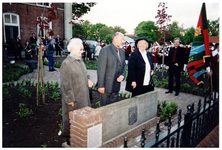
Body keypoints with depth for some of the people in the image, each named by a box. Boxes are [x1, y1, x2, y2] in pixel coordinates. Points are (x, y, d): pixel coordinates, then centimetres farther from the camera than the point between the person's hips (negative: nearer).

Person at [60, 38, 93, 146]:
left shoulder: (80, 61, 9)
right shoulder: (66, 63, -15)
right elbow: (66, 84, -16)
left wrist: (88, 82, 0)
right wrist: (70, 99, -17)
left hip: (83, 96, 8)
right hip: (73, 98, -8)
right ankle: (70, 138, 25)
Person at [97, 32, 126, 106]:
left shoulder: (122, 51, 13)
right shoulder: (105, 50, -10)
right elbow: (101, 69, -14)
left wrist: (122, 75, -3)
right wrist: (101, 86, -16)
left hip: (117, 85, 7)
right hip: (106, 86, -6)